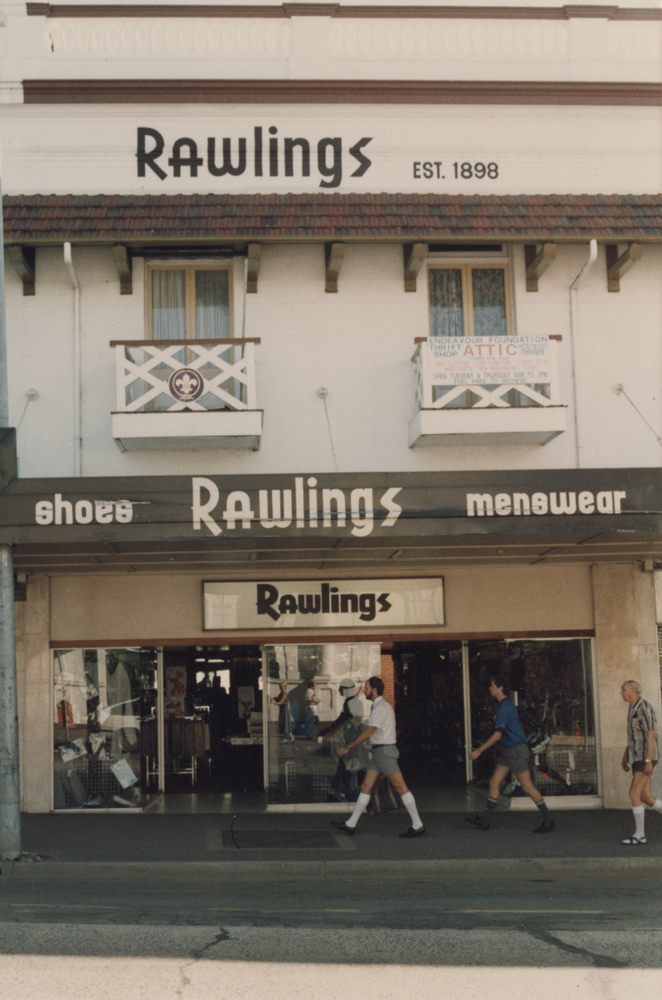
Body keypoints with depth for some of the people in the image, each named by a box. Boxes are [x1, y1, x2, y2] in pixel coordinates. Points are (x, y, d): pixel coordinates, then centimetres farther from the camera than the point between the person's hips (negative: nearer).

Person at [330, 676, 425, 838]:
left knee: (400, 787, -6)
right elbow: (370, 733, 22)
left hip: (385, 751, -10)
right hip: (379, 752, 10)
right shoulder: (377, 707, 16)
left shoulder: (381, 708, -16)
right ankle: (350, 824, 11)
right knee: (366, 787, 9)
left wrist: (348, 747, -16)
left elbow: (368, 733, -20)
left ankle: (418, 826, -1)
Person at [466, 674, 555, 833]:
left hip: (516, 750, -10)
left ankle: (548, 821, 2)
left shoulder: (505, 707, -18)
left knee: (527, 786, -5)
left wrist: (478, 751, -18)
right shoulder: (507, 703, 14)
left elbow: (497, 735, -22)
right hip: (508, 751, 10)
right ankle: (484, 822, 8)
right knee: (494, 783, 7)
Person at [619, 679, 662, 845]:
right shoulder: (633, 709, 17)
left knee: (634, 793, -11)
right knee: (645, 796, 7)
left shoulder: (644, 707, -13)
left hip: (646, 756, -10)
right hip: (636, 757, 10)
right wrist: (625, 757, 23)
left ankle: (639, 834, -7)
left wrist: (648, 761, -23)